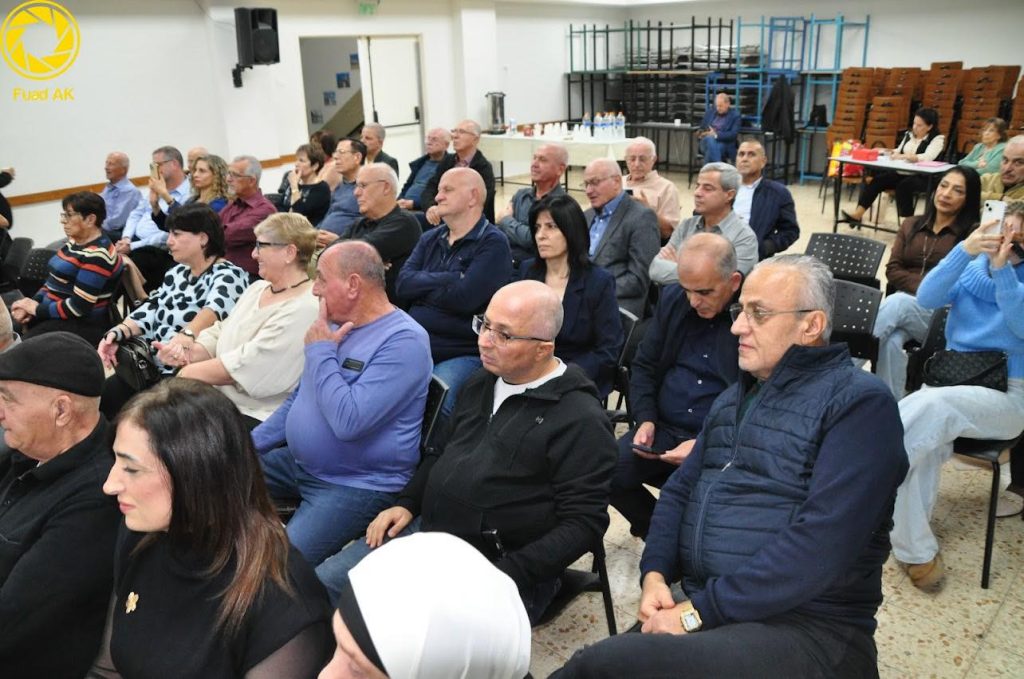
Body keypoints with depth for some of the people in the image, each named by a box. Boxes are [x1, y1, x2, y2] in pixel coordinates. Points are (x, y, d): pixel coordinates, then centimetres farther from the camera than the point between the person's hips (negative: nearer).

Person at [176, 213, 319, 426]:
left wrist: (193, 372, -11)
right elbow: (220, 333, 15)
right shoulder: (257, 289, 13)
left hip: (256, 417, -8)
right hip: (220, 397, 8)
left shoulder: (305, 310, -19)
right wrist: (190, 354, -4)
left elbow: (249, 364, -21)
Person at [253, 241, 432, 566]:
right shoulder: (335, 325, 8)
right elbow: (298, 398, 20)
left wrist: (320, 351, -18)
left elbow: (348, 422, -30)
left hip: (358, 486, -9)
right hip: (298, 463, 9)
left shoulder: (404, 340, -21)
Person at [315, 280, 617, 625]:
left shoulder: (580, 419, -14)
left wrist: (508, 576, -22)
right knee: (322, 584, 1)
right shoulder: (481, 382, 10)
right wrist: (407, 503, 8)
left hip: (494, 564, -7)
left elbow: (583, 523, -16)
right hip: (426, 530, 7)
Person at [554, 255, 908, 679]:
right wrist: (655, 574, -2)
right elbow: (679, 489, 16)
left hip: (805, 628, -7)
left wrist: (699, 612, -19)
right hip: (696, 609, 7)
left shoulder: (859, 403, -10)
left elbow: (819, 547, -20)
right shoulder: (735, 397, 16)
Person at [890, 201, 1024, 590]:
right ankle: (917, 552, -21)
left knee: (932, 405, -35)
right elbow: (927, 298, -5)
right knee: (922, 444, -31)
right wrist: (964, 251, -17)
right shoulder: (973, 265, 12)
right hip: (954, 381, 3)